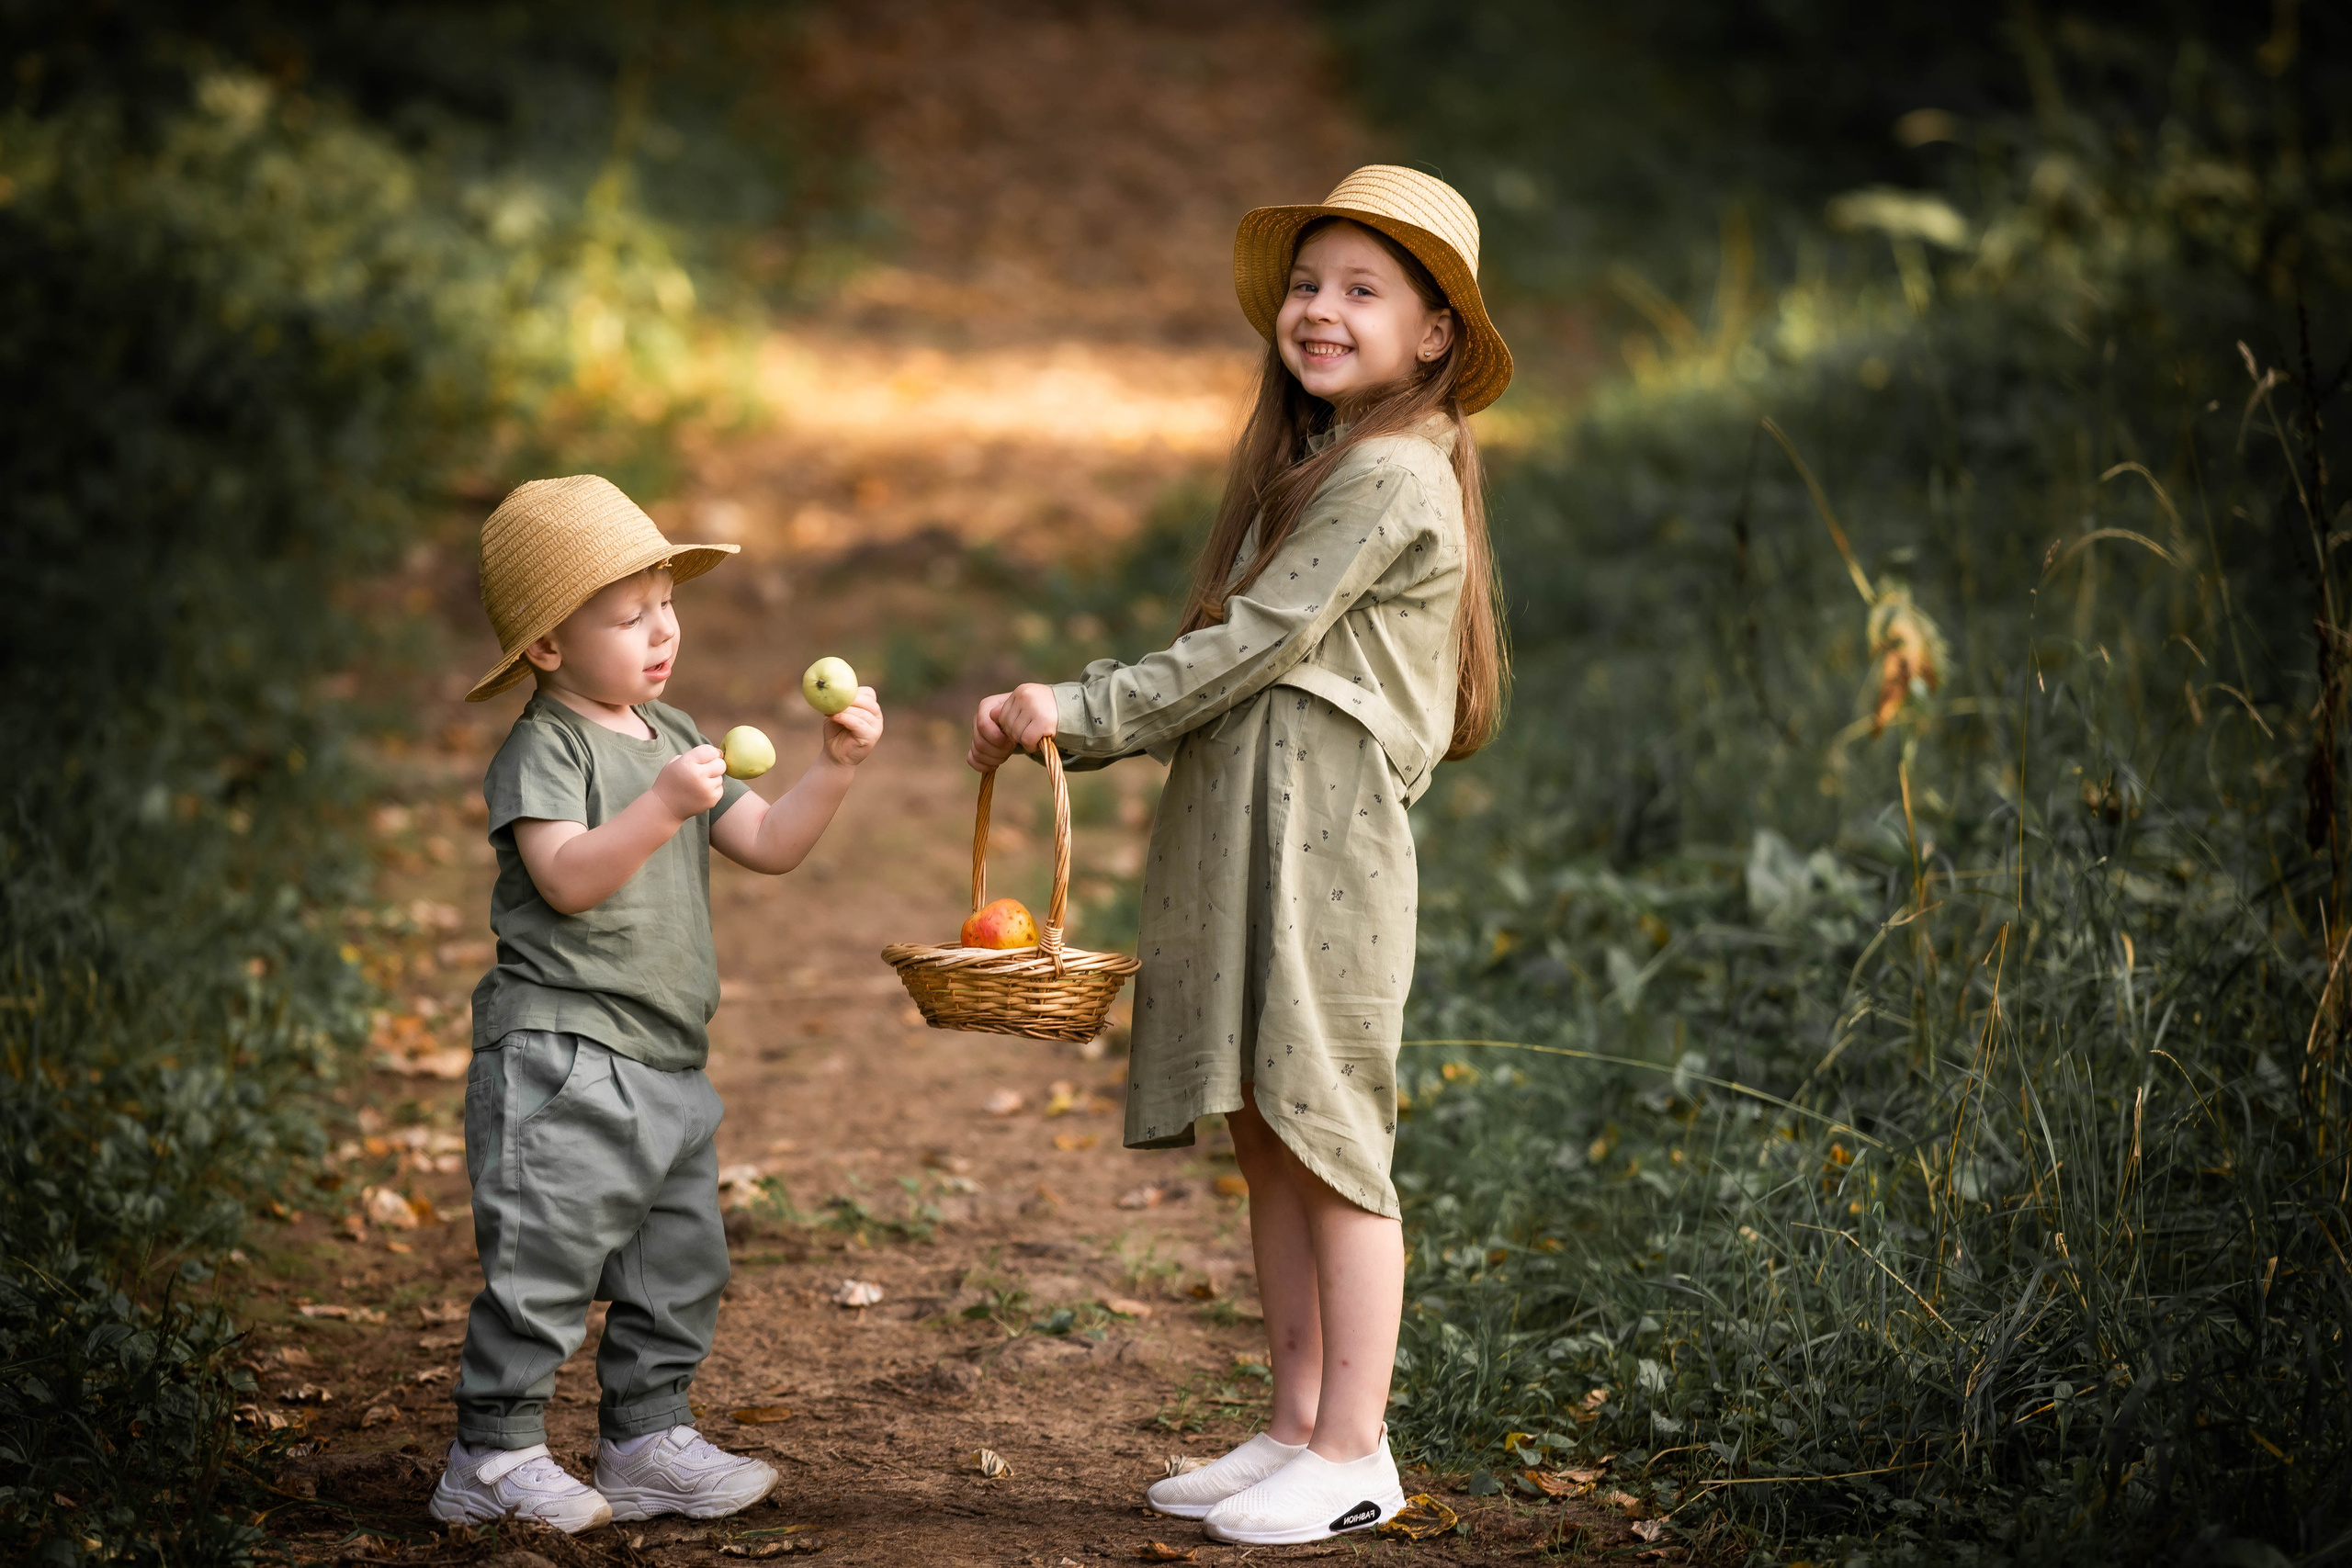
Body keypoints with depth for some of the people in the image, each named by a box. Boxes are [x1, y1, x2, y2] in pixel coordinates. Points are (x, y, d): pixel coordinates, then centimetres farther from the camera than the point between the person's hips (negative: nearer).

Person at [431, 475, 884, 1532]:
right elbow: (568, 879, -22)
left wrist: (834, 767, 1)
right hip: (562, 1056, -9)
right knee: (545, 1259, -6)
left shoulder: (674, 740, 16)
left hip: (666, 1065, 9)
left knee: (680, 1266, 12)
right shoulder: (543, 750, -9)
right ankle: (494, 1459, 2)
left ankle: (647, 1443, 21)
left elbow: (768, 845, 15)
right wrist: (665, 806, -32)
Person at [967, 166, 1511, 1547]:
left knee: (1329, 1138, -6)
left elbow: (1256, 646, -14)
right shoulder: (1311, 466, 21)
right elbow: (1229, 658, 18)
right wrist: (1061, 723, 8)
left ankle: (1353, 1453, 0)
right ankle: (1299, 1426, 18)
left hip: (1325, 837, -9)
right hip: (1242, 835, 9)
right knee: (1267, 1138, 10)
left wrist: (1085, 713, -10)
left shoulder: (1392, 474, -9)